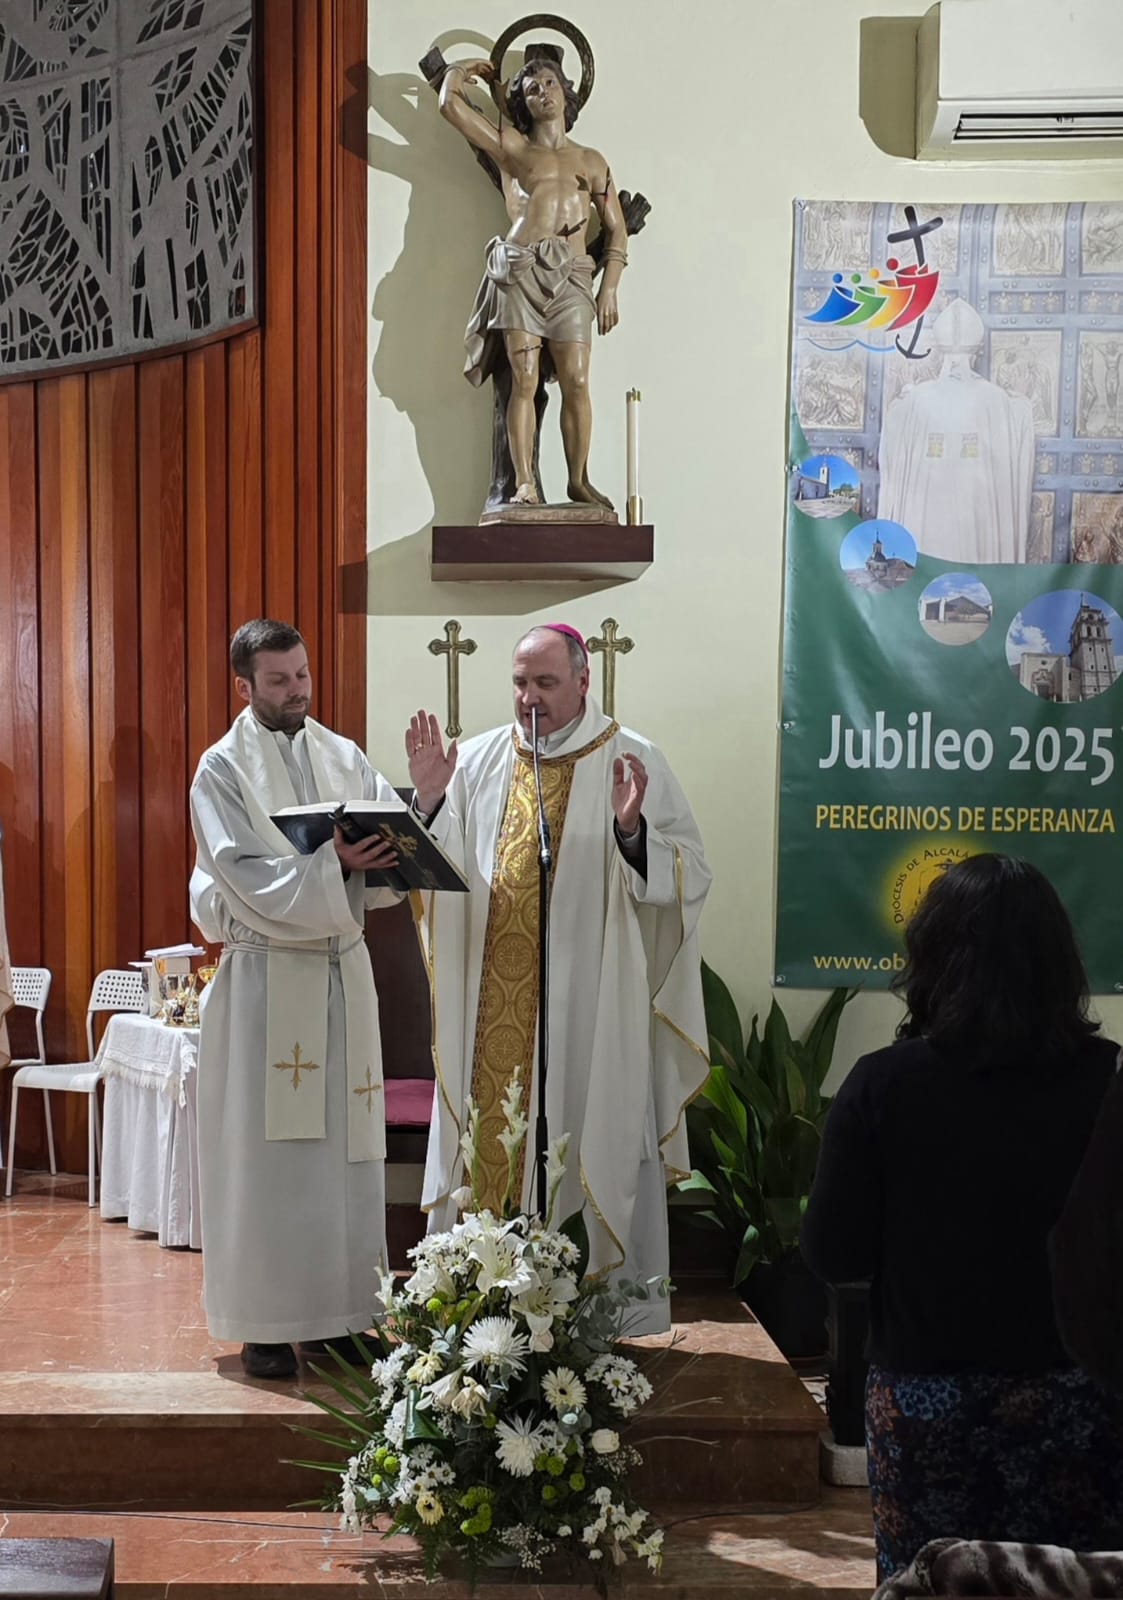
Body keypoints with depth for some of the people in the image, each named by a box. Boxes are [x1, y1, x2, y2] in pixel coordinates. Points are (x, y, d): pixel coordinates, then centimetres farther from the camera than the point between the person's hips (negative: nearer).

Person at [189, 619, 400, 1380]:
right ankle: (266, 1322, 7)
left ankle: (338, 1310, 16)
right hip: (266, 975, -4)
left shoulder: (344, 756, 11)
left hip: (342, 972, 4)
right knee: (266, 1151, -1)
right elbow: (250, 881, -13)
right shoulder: (223, 769, -2)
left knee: (345, 1143, 6)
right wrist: (333, 864, -25)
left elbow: (399, 837, 2)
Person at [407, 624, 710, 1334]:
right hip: (491, 1017, 3)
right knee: (490, 1148, 7)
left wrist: (632, 831, -24)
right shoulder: (478, 761, 9)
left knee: (593, 1156, 1)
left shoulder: (633, 761, -1)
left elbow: (691, 877, -7)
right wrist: (431, 801, -8)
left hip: (590, 1011, -3)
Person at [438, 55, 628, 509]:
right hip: (519, 269, -1)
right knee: (524, 381, -7)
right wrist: (462, 70, 29)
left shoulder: (591, 161, 21)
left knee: (575, 383, -6)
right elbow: (450, 103, 10)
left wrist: (609, 288, 9)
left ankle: (579, 481, 3)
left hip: (570, 275, 1)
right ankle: (524, 484, -6)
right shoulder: (510, 146, 16)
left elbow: (616, 229, 19)